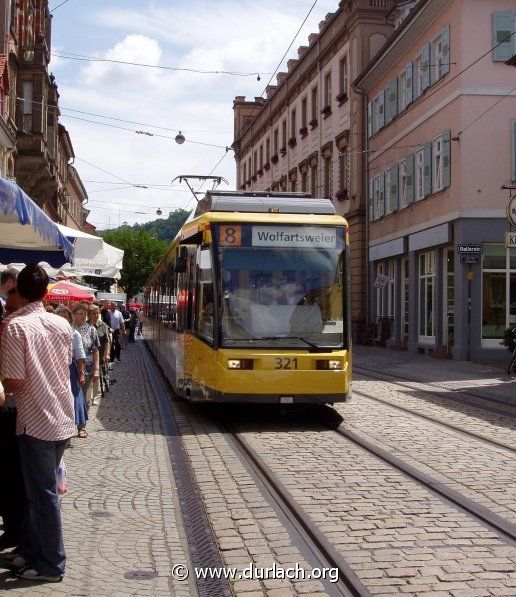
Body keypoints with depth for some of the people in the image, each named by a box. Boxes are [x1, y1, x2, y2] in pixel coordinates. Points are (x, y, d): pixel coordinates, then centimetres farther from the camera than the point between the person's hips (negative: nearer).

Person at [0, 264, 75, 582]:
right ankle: (33, 551, 28)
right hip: (64, 420, 6)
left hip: (37, 422, -6)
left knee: (42, 494, 4)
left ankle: (51, 565, 13)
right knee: (41, 489, 18)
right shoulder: (61, 324, 4)